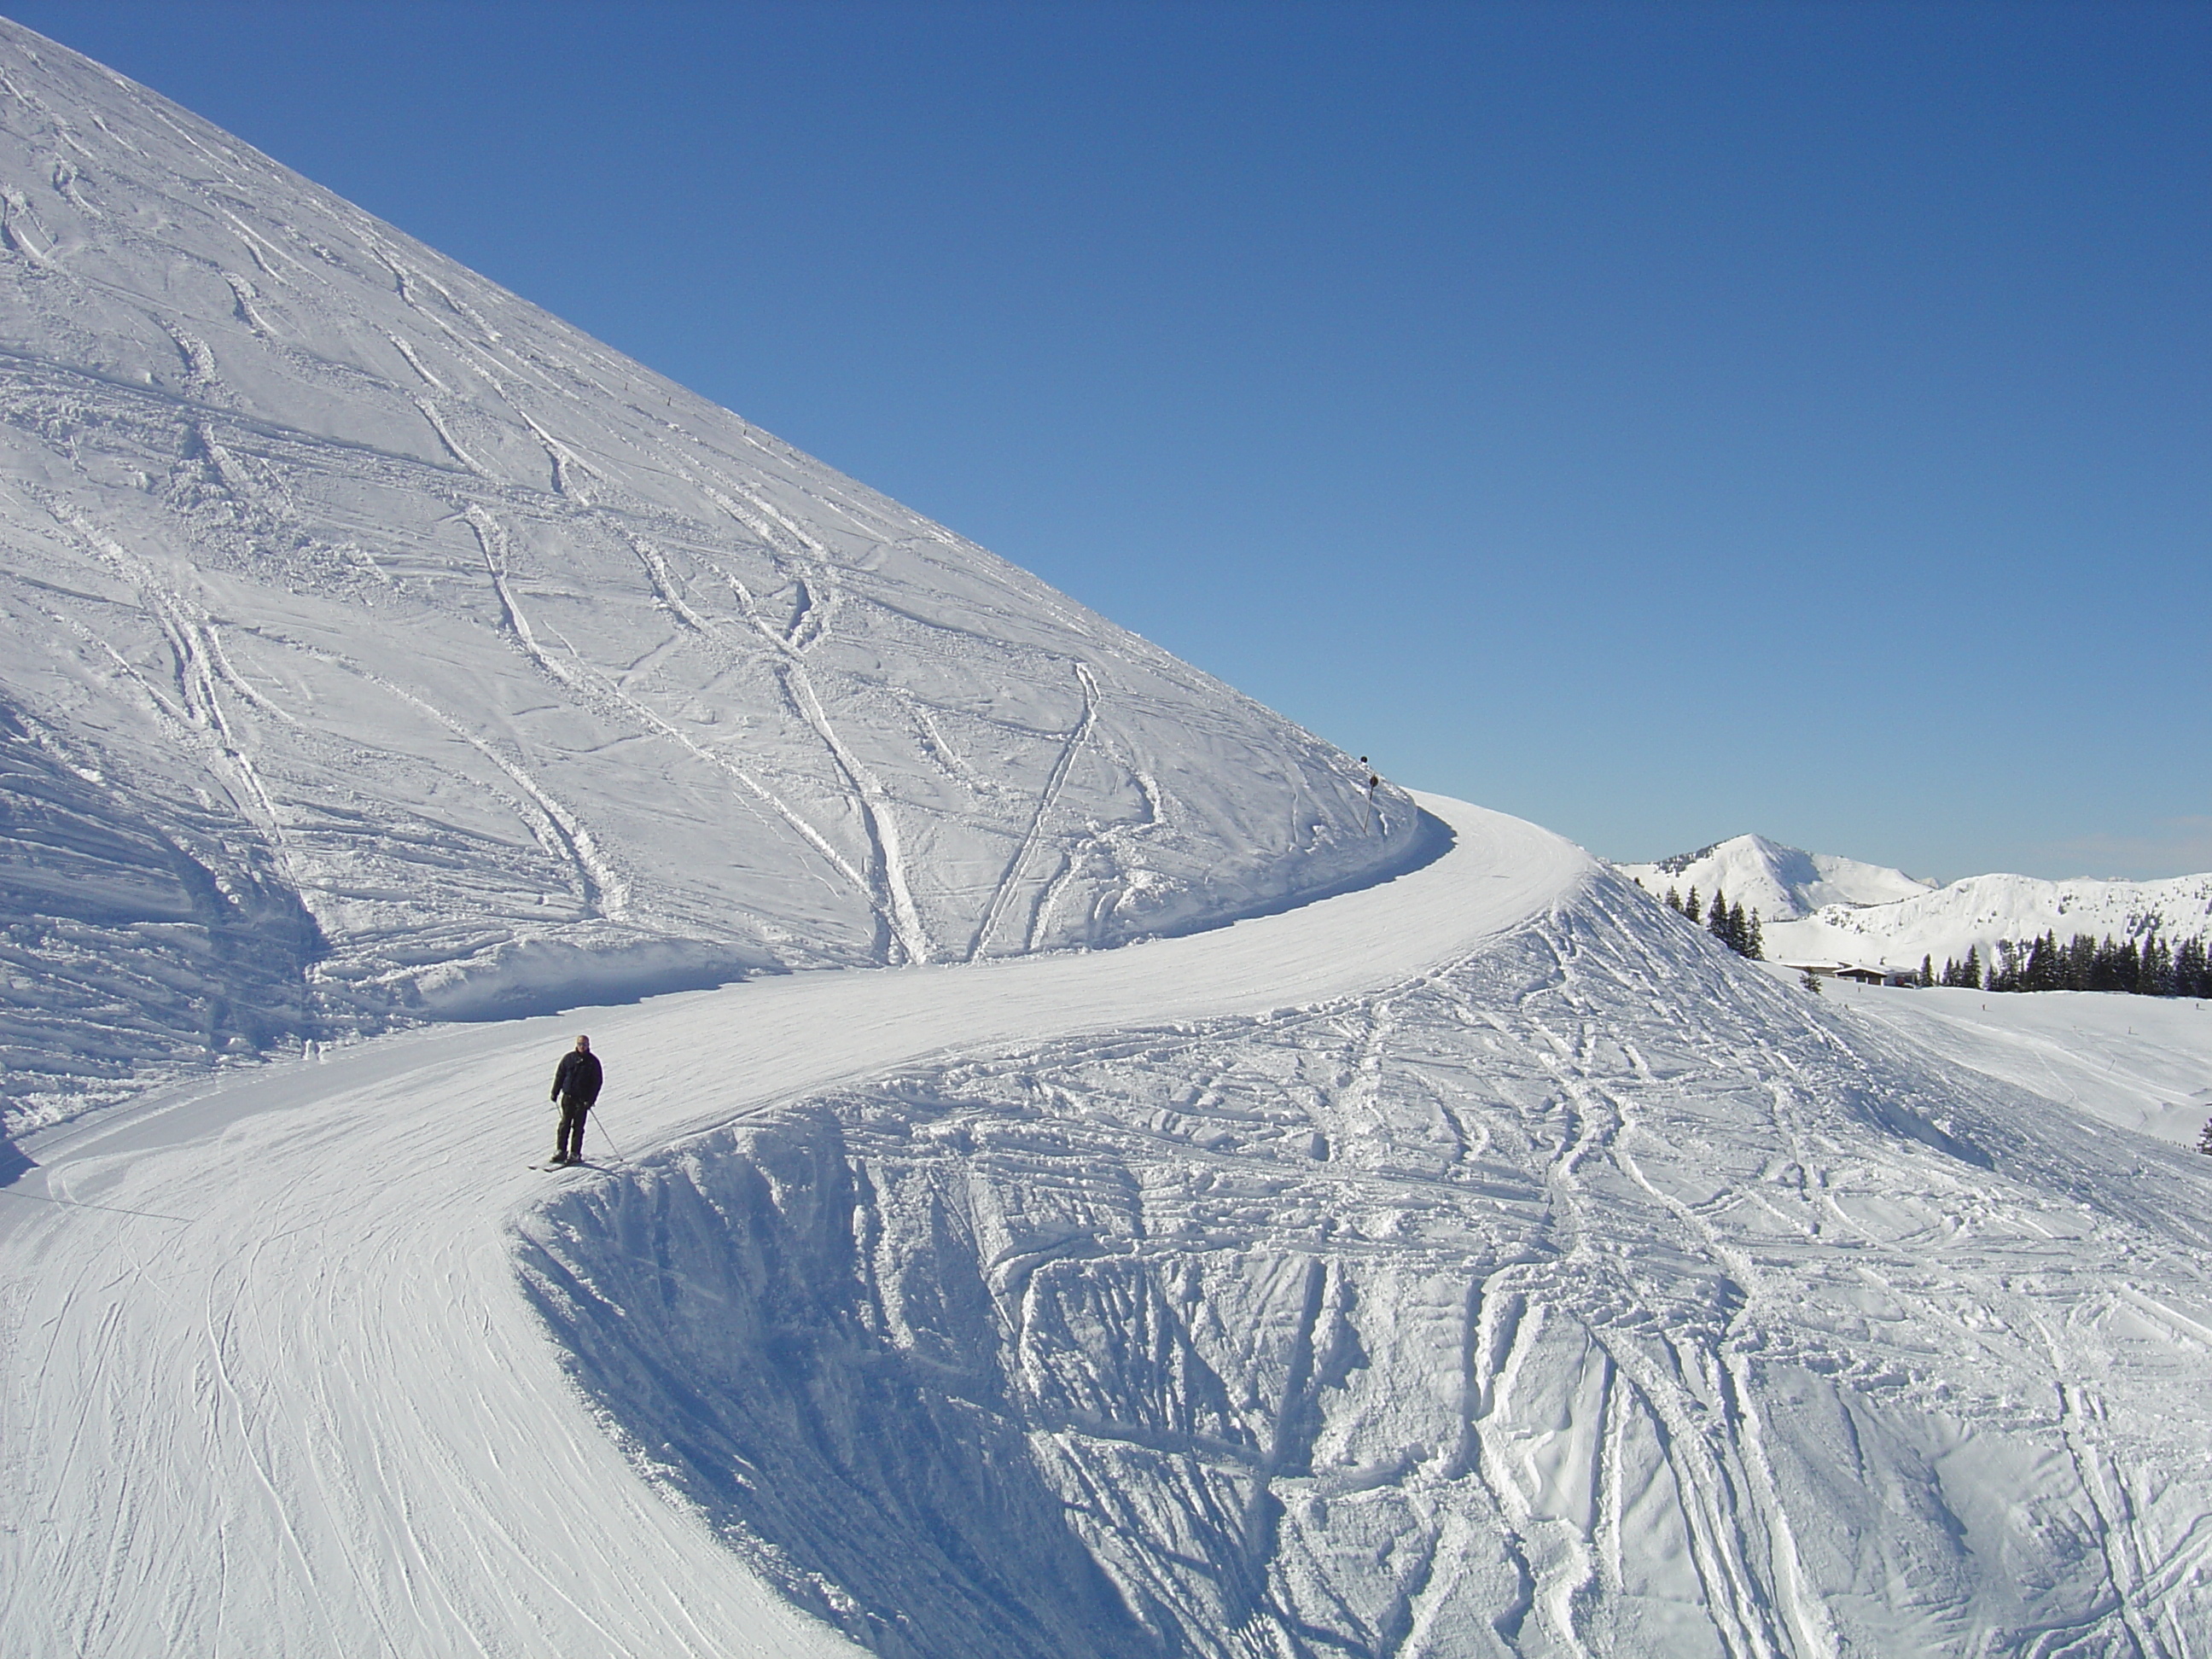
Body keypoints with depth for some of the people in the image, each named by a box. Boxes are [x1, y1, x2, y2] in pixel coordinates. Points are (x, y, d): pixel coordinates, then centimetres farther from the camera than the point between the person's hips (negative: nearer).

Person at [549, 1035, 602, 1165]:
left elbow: (597, 1082, 0)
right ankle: (560, 1151, 8)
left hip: (582, 1099, -2)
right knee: (565, 1124, 1)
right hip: (568, 1096, 2)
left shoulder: (593, 1061, 0)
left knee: (578, 1126, -1)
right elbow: (559, 1075, 11)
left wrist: (591, 1100, -8)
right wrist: (555, 1092, 7)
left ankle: (575, 1153, 3)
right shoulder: (568, 1058, 4)